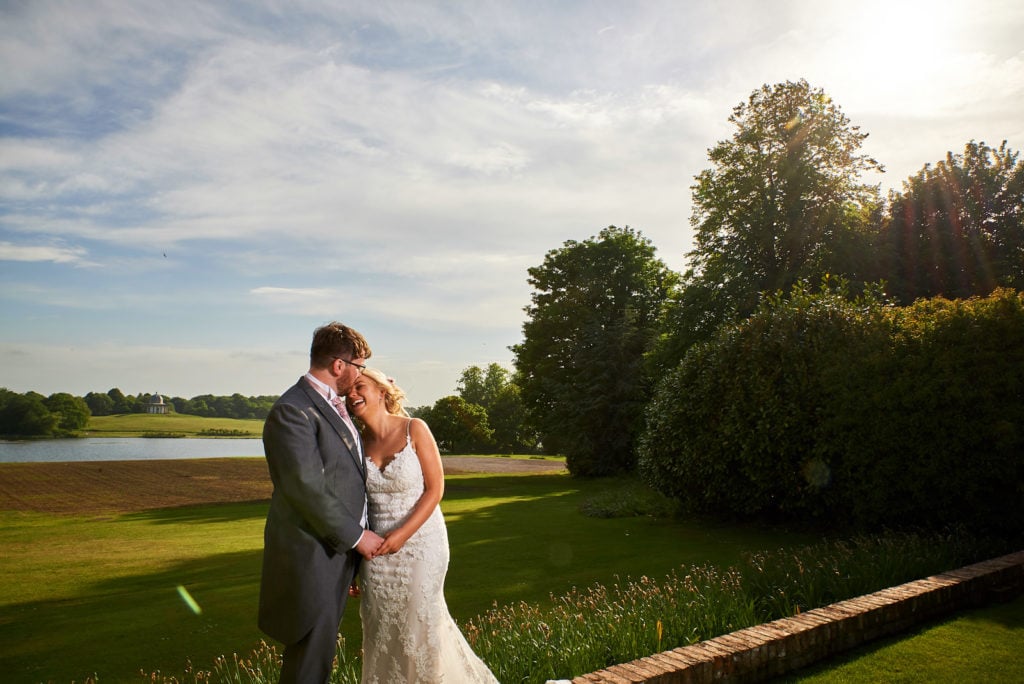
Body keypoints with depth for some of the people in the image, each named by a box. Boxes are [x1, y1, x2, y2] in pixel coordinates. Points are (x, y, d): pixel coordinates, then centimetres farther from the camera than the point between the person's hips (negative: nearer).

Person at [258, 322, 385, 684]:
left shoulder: (335, 405, 12)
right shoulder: (292, 411, -18)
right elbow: (307, 489, -22)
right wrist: (356, 535, -16)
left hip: (337, 546, 9)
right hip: (311, 555, -9)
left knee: (321, 646, 18)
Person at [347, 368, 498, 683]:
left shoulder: (415, 429, -11)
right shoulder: (359, 443, 0)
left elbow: (435, 488, -10)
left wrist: (403, 533, -18)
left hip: (420, 542, -3)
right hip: (377, 548, 4)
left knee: (420, 621, 5)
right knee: (382, 629, 11)